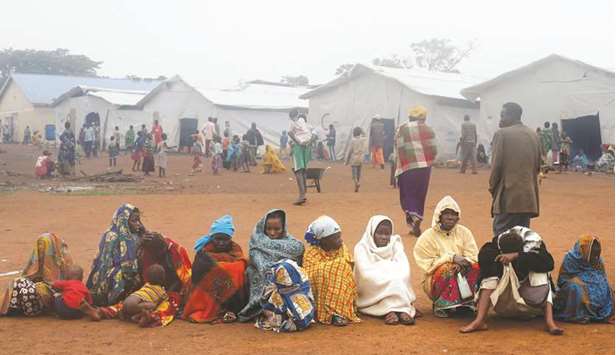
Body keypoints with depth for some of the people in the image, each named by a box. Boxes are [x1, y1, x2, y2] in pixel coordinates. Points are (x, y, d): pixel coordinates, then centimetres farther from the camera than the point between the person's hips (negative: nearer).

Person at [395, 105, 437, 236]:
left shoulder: (402, 129, 1)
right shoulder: (428, 129, 5)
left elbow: (399, 152, -5)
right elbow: (434, 151, 1)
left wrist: (399, 168, 2)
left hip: (407, 168, -2)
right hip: (424, 167, 2)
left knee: (407, 196, 7)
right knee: (420, 196, 13)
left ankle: (413, 221, -14)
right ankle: (416, 224, 13)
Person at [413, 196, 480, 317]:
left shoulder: (464, 232, 5)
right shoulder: (427, 237, -5)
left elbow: (473, 257, -2)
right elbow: (427, 265, -12)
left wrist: (462, 262, -25)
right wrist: (451, 258, -23)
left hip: (463, 275, 3)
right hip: (435, 279, -3)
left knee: (477, 267, -25)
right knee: (447, 269, -35)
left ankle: (467, 303, -22)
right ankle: (442, 305, -21)